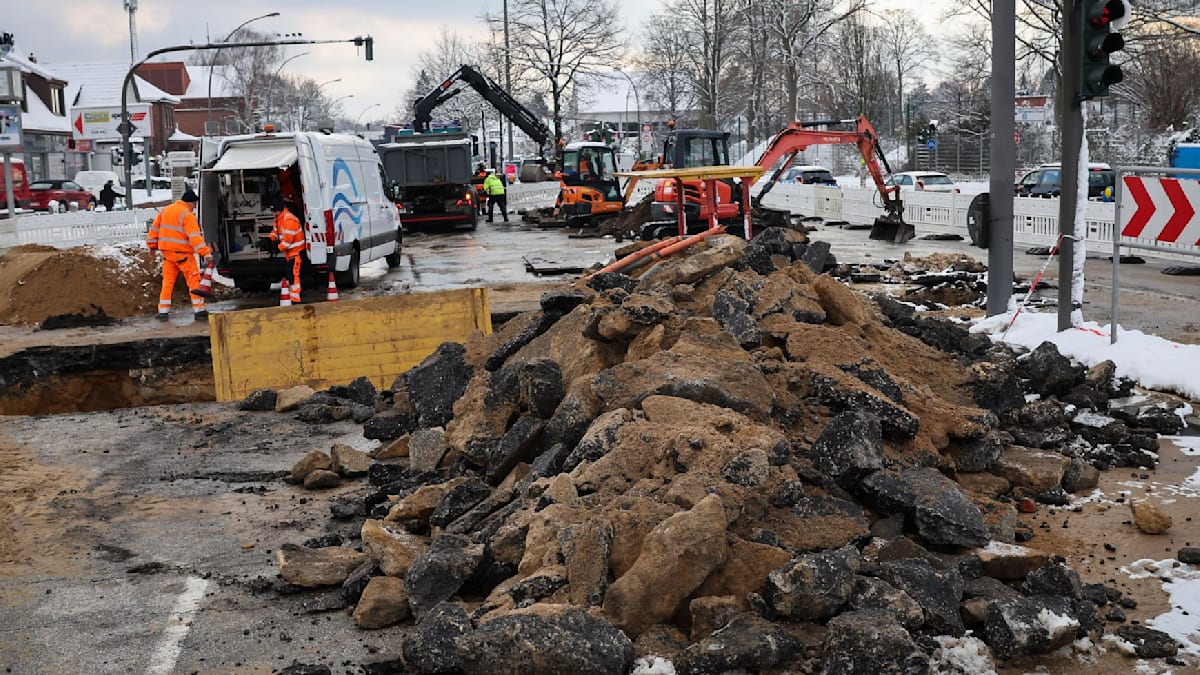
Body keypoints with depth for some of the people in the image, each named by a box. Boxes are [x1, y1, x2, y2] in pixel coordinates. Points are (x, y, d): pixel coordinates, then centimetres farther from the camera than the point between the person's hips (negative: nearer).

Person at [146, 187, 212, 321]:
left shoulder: (165, 210, 11)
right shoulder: (187, 215, -13)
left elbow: (154, 228, 18)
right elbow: (195, 237, -23)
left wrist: (152, 245, 29)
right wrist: (206, 253, -28)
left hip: (167, 252, 7)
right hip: (182, 253, -7)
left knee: (167, 281, 13)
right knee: (194, 280, -1)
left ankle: (163, 311, 12)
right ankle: (199, 310, -3)